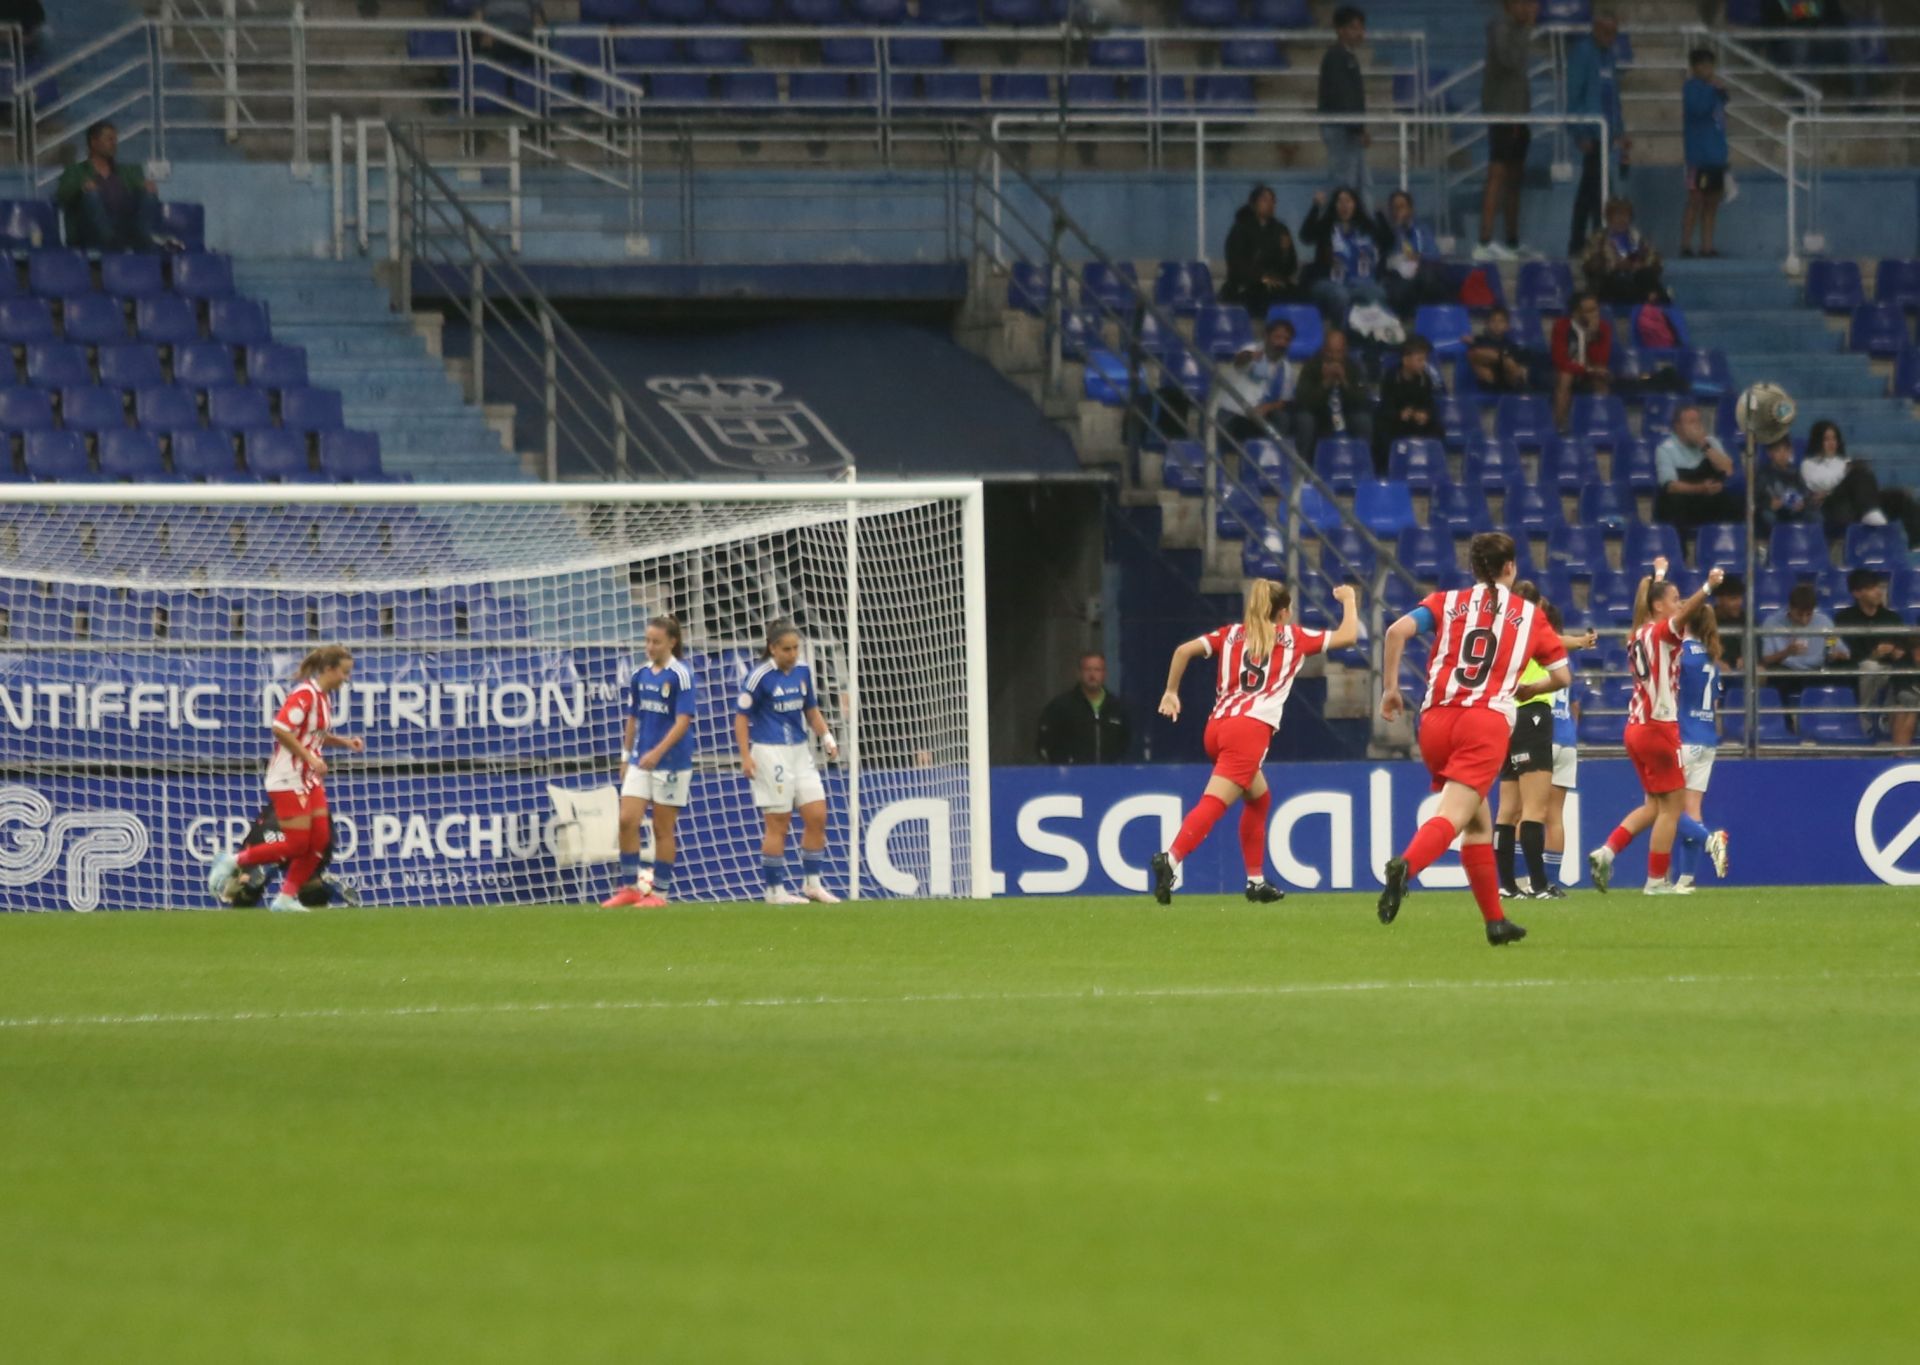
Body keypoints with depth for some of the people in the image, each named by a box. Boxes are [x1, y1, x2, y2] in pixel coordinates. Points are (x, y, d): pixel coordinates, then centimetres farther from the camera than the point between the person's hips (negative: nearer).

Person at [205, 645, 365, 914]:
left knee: (320, 841, 3)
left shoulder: (323, 698, 11)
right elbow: (281, 729, -27)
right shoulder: (305, 694, -18)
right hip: (288, 779, -9)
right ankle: (233, 862, 6)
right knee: (297, 844, -9)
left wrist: (345, 742, 9)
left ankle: (286, 897, 10)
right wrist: (310, 757, -25)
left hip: (309, 779, 9)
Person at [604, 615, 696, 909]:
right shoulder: (640, 675, 8)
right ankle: (630, 887, 4)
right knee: (627, 820, -5)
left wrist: (657, 753, -24)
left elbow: (683, 722, -15)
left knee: (663, 828, 1)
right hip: (641, 761, 5)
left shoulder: (680, 675, -9)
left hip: (671, 762, -5)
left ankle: (659, 892, 9)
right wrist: (626, 757, 14)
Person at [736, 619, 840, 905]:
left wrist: (826, 736, 4)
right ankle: (775, 890, 6)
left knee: (817, 816, 3)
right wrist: (746, 757, -14)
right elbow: (741, 717, -8)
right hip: (770, 753, -6)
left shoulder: (803, 672, 7)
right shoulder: (760, 677, -11)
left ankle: (813, 883, 14)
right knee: (778, 824, -3)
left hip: (799, 752, 6)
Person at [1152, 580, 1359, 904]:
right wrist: (1349, 600, 35)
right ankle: (1172, 859, -39)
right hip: (1251, 729, -6)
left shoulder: (1231, 634, 20)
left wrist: (1171, 692, 16)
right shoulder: (1293, 637, 12)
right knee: (1214, 803, -18)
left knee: (1259, 797, 26)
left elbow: (1184, 650, 7)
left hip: (1217, 726, 6)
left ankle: (1256, 880, 26)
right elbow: (1347, 635, 18)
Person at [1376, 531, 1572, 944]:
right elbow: (1562, 676, 14)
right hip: (1487, 723, -3)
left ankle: (1495, 920, 24)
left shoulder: (1447, 602, 13)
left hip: (1436, 722, 3)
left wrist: (1390, 688, 3)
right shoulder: (1530, 615, 13)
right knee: (1452, 818, -16)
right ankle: (1406, 865, -48)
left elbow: (1398, 630, -4)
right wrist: (1527, 690, 34)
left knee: (1478, 823, 20)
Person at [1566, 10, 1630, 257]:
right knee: (1595, 185, -11)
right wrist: (1581, 133, -16)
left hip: (1606, 132, 8)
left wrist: (1620, 132, 17)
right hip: (1590, 130, -8)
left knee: (1589, 188, 10)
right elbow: (1573, 96, -11)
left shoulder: (1610, 54, 15)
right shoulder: (1581, 52, -9)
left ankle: (1576, 244, 13)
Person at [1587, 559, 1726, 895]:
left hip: (1637, 728, 9)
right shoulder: (1660, 632, -11)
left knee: (1654, 806, 17)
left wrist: (1658, 576, 50)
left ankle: (1606, 852, 3)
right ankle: (1657, 879, 3)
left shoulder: (1639, 634, 11)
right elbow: (1683, 613, -33)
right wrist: (1707, 589, -49)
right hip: (1658, 728, -9)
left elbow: (1653, 598, 33)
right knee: (1672, 806, 1)